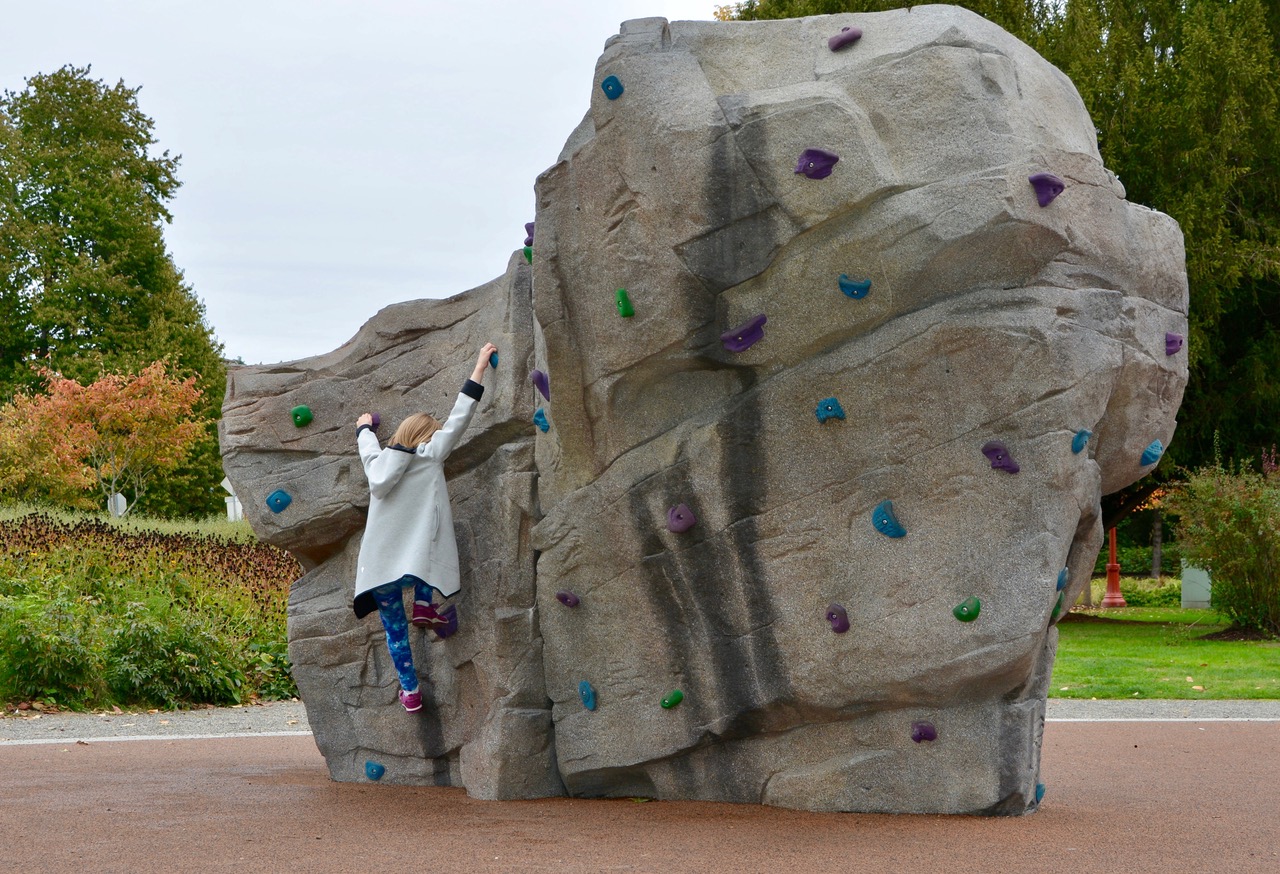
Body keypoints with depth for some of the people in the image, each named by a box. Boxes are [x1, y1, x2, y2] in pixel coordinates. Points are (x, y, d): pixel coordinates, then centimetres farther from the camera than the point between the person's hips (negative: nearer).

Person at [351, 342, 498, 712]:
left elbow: (367, 445, 24)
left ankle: (410, 691, 20)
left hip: (378, 568, 3)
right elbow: (459, 418, 3)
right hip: (417, 563, -3)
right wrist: (479, 368, 9)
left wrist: (365, 426, 47)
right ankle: (424, 605, 18)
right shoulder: (429, 457, 0)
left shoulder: (378, 463, 4)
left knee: (394, 627, 16)